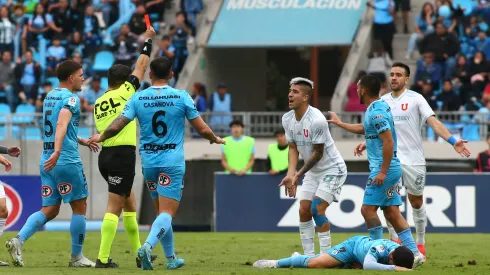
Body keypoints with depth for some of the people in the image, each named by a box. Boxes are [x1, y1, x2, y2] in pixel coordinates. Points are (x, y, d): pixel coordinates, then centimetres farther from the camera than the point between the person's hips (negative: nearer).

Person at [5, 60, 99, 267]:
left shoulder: (50, 97, 18)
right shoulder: (70, 98, -10)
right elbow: (62, 124, -27)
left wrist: (83, 141, 39)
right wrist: (57, 152, -39)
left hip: (47, 161, 8)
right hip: (68, 161, -8)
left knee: (49, 210, 8)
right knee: (79, 207, 5)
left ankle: (18, 240, -12)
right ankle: (76, 257, 10)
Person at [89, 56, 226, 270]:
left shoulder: (138, 98, -1)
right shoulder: (182, 97, -5)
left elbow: (116, 126, -5)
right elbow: (202, 129, -1)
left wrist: (100, 138, 15)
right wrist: (215, 139, 20)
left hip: (148, 162, 3)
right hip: (172, 163, -3)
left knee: (162, 211, 18)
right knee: (166, 214, -7)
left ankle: (171, 258, 24)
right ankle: (147, 246, -31)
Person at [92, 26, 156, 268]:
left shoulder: (98, 103, 13)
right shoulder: (124, 93, -6)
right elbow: (141, 67, 1)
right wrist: (147, 40, 11)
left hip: (106, 155, 8)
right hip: (123, 155, -8)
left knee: (129, 202, 19)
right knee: (115, 206, -9)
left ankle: (139, 253, 24)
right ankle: (103, 258, -14)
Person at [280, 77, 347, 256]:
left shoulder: (316, 120, -27)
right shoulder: (287, 119, -3)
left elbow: (318, 153, -20)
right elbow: (293, 148, 3)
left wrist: (299, 175, -15)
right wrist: (291, 174, -12)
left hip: (332, 169, -8)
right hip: (312, 171, 8)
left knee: (317, 209, -17)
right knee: (304, 211, 1)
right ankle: (309, 256, 7)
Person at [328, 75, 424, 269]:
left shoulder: (376, 112, -17)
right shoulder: (380, 106, 15)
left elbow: (389, 141, -23)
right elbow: (363, 129, 34)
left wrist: (383, 171, -24)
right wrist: (339, 124, 47)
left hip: (384, 169, -10)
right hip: (391, 168, 10)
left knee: (368, 209, -7)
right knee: (391, 212, 8)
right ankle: (414, 252, 6)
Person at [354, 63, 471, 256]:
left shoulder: (415, 99, -4)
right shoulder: (383, 101, 9)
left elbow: (433, 122, -12)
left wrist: (452, 141, -24)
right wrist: (365, 144, 6)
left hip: (413, 159, -3)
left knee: (417, 203, 6)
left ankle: (420, 243, 20)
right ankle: (395, 241, 4)